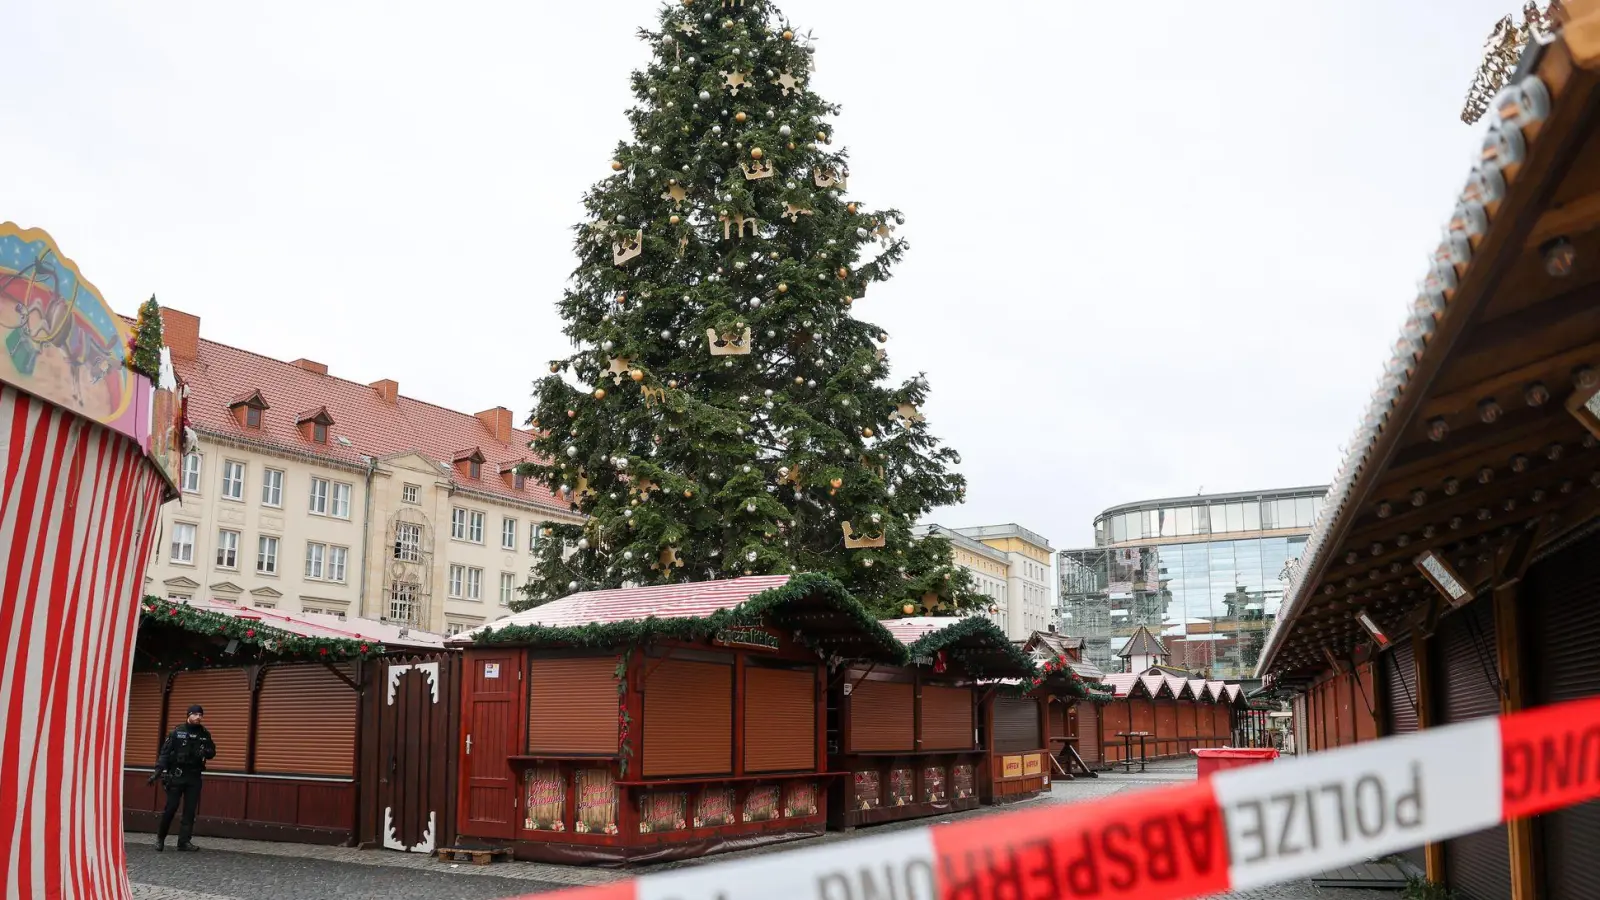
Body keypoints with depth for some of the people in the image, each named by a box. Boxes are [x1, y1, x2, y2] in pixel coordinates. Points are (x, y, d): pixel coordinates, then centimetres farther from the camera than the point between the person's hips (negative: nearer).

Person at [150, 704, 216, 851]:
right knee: (170, 808, -2)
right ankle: (160, 838, 15)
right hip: (176, 775, -3)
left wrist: (205, 752, -10)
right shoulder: (177, 732, -2)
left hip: (194, 777, 3)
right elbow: (165, 752, -6)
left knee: (190, 810, 1)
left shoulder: (205, 734, 8)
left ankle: (184, 841, 5)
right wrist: (158, 770, -16)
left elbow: (212, 752, 14)